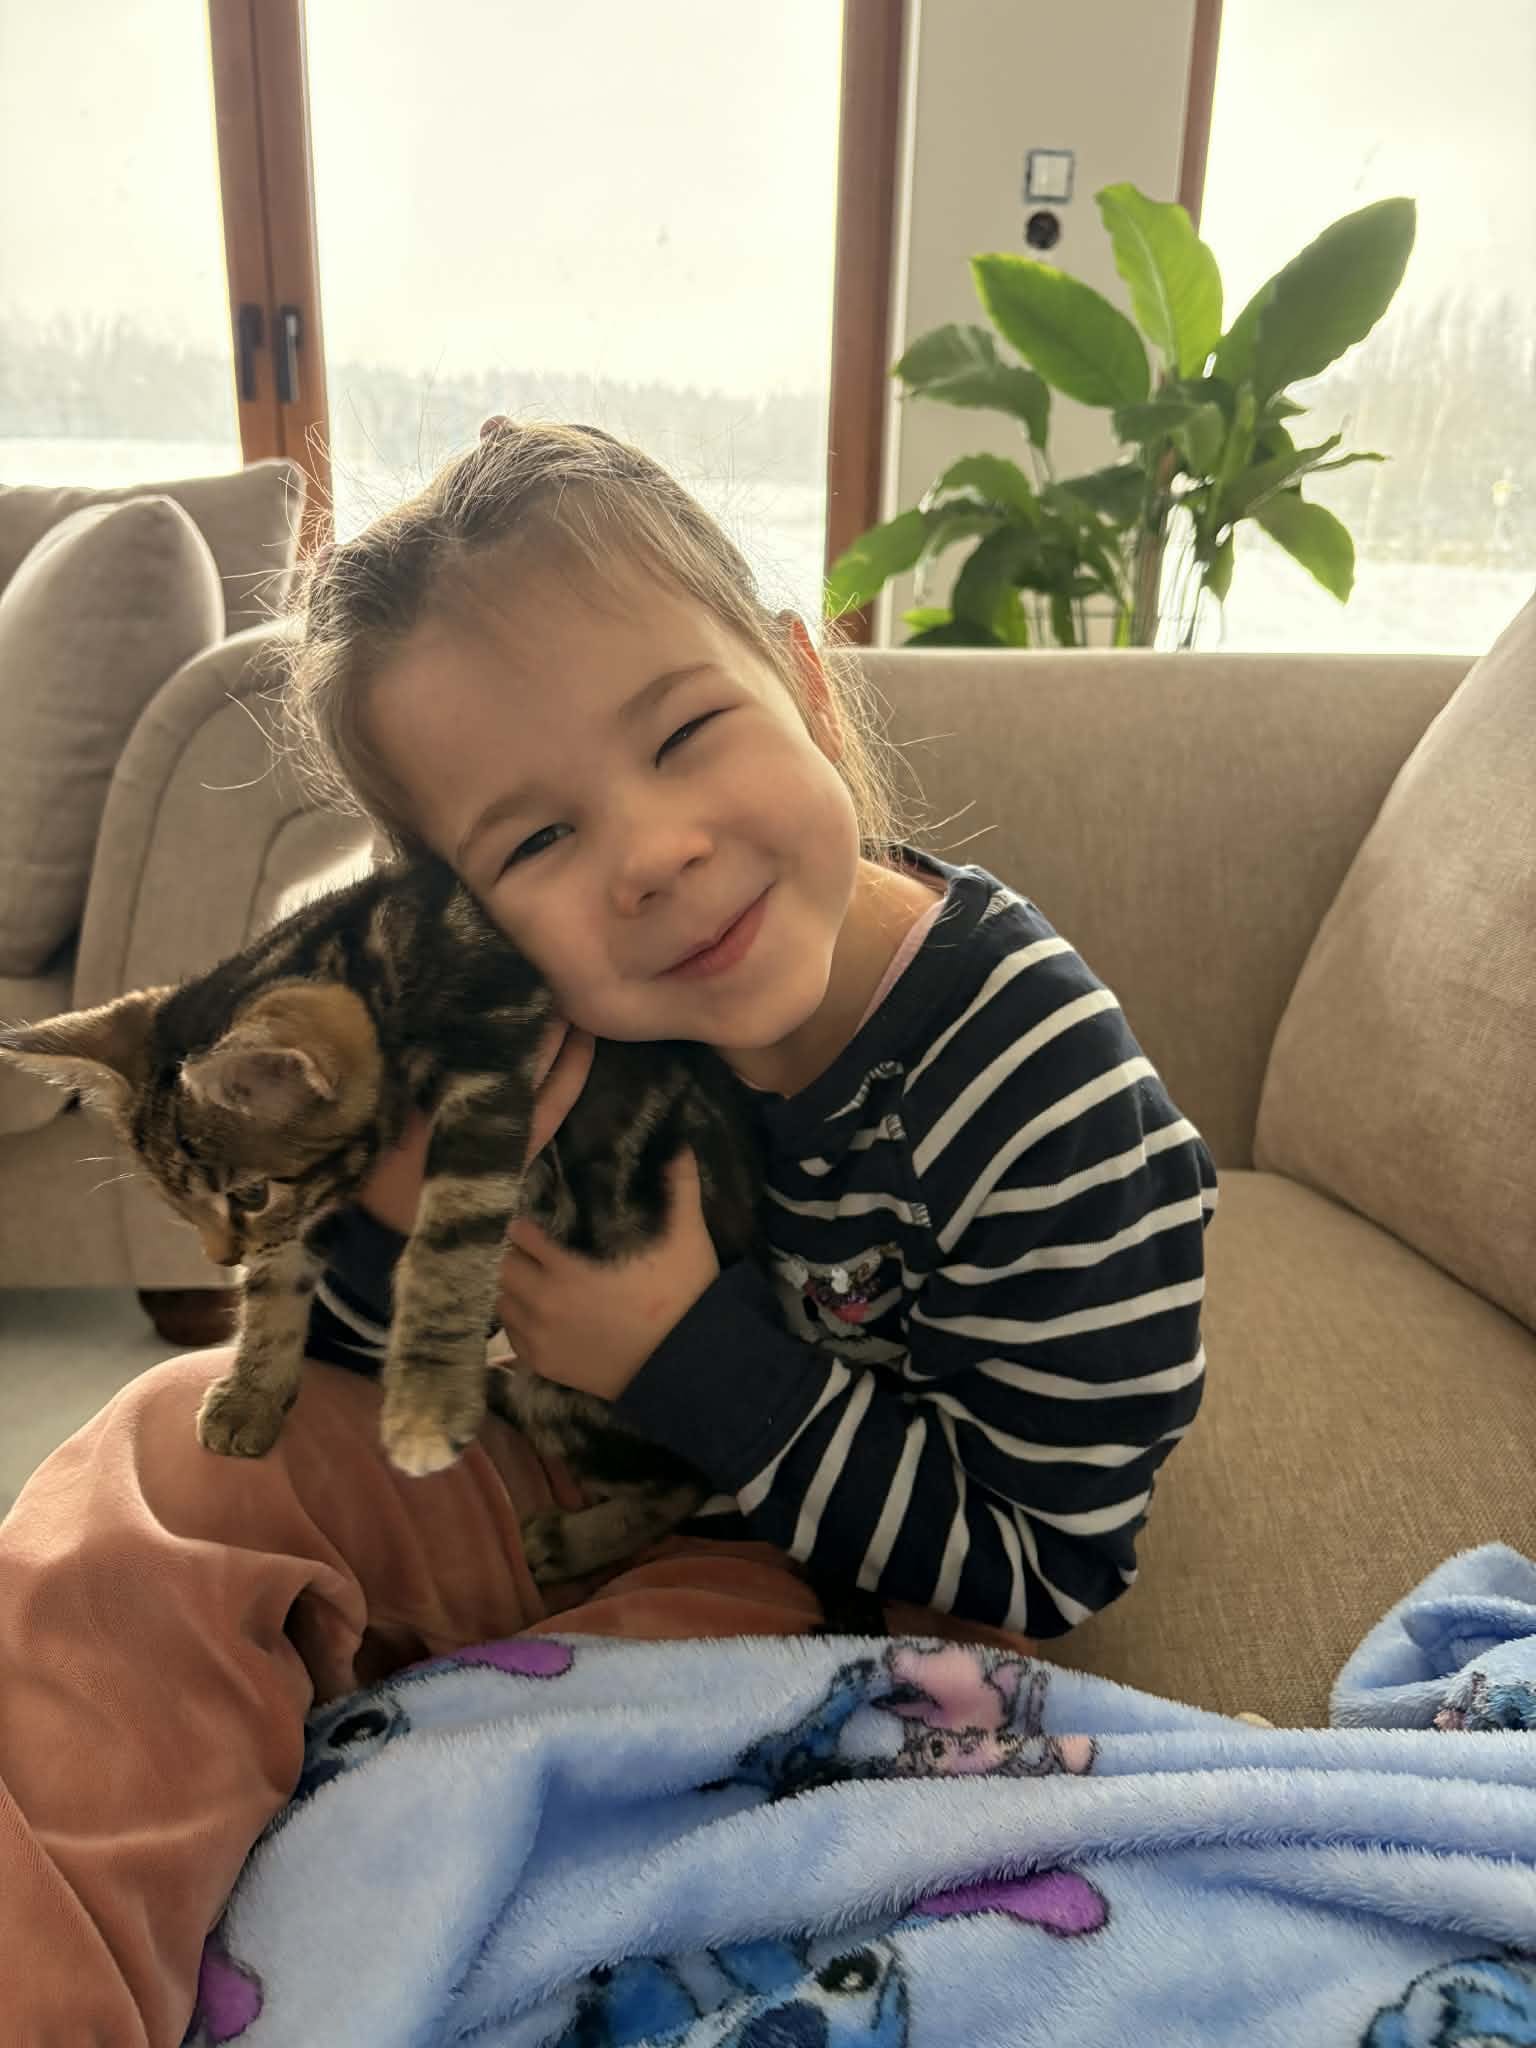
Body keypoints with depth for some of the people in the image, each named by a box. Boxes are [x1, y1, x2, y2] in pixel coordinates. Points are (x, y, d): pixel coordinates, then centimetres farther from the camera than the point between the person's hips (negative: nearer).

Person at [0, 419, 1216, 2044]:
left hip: (847, 1584, -2)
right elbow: (332, 1365, -7)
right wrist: (401, 1212, -32)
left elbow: (1046, 1563, -20)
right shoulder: (529, 1023, -20)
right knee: (183, 1455, -12)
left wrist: (700, 1358, -29)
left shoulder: (1057, 1101, -29)